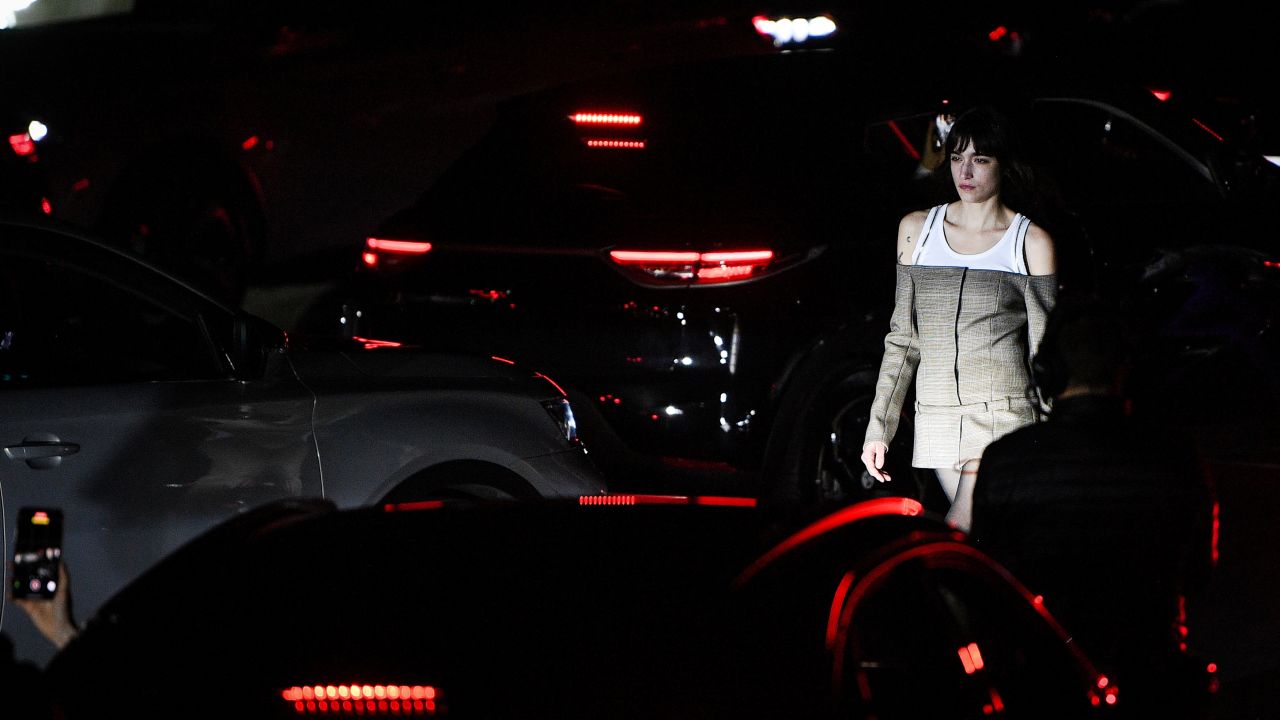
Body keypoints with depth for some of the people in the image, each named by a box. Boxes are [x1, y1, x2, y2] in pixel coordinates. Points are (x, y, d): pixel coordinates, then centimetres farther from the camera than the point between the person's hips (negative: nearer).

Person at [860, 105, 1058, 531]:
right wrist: (878, 428, 9)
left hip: (1005, 416, -4)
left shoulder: (1031, 243, 2)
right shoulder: (917, 229, 11)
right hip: (936, 423, 4)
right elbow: (903, 340, 14)